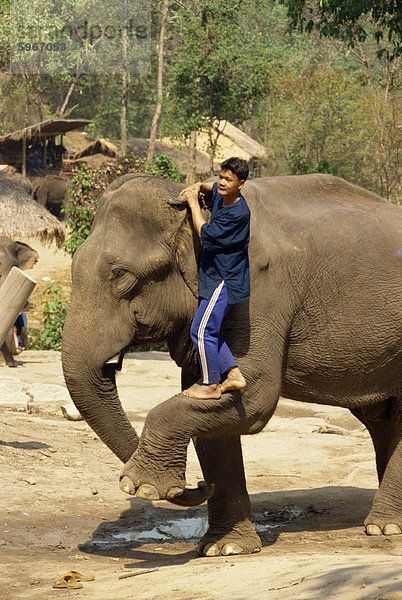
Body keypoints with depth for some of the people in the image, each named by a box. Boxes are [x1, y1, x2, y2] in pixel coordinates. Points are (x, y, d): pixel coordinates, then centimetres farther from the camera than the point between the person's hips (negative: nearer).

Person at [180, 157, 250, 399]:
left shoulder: (238, 214, -22)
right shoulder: (221, 197, 5)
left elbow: (206, 234, -20)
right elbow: (214, 187, 32)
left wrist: (194, 203, -11)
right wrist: (198, 187, 11)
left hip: (225, 281, -10)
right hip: (217, 278, 10)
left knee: (202, 331, -6)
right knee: (208, 331, 13)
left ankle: (211, 385, 6)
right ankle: (234, 374, 16)